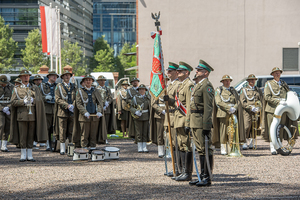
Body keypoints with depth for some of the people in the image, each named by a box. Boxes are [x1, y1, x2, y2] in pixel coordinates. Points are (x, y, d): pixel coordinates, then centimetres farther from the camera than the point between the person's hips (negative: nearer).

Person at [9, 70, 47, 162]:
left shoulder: (35, 88, 14)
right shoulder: (17, 89, 10)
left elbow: (40, 100, 5)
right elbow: (13, 102, 0)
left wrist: (32, 100, -13)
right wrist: (23, 101, -13)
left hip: (33, 115, 1)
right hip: (21, 115, -1)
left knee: (31, 136, 3)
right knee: (22, 136, -2)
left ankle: (29, 155, 9)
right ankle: (23, 155, 5)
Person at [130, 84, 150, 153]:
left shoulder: (147, 97, 9)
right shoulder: (135, 97, 1)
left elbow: (150, 107, 13)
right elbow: (131, 107, -1)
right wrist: (135, 112, -19)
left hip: (146, 117, 2)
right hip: (138, 117, -2)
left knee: (145, 132, 3)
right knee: (139, 132, -1)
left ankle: (144, 147, 9)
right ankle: (139, 147, 6)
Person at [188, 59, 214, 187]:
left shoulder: (207, 86, -12)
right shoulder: (198, 85, 19)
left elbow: (208, 108, -18)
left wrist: (206, 126, -22)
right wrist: (189, 122, 20)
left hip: (202, 123, -10)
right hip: (195, 123, 10)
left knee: (206, 150, -5)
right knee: (200, 150, 13)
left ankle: (207, 178, -3)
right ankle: (202, 176, 19)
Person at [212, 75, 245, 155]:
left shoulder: (233, 91, 19)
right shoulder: (218, 90, 6)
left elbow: (238, 102, 11)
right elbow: (218, 102, -7)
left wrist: (234, 108, -10)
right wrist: (229, 108, -14)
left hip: (233, 113, 3)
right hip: (223, 114, -3)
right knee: (223, 131, -5)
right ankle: (223, 150, 0)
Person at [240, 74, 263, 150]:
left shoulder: (258, 90, 21)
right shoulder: (244, 90, 11)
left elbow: (261, 100, 13)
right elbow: (243, 102, 1)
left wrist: (258, 108, -7)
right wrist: (251, 108, -11)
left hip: (256, 112, 3)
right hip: (247, 112, -3)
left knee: (254, 128, 0)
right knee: (246, 127, -14)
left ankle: (252, 143, 7)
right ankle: (245, 143, -10)